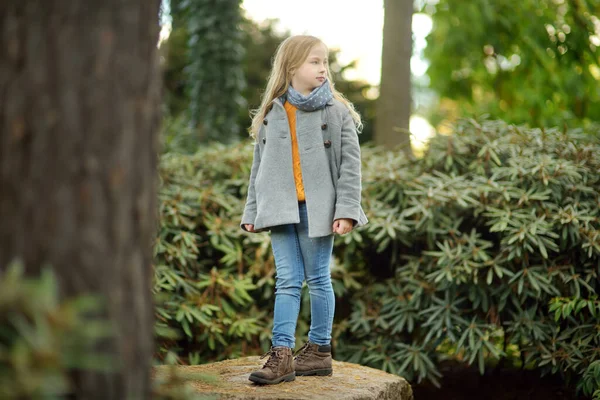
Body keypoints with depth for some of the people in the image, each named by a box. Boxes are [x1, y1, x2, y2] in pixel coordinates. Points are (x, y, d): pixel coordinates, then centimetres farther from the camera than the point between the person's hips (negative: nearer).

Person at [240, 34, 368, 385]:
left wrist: (347, 209, -13)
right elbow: (259, 166, 14)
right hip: (281, 209, 3)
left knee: (318, 279, 7)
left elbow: (351, 163, -5)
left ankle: (320, 350, 17)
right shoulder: (271, 114, 9)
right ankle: (282, 354, -3)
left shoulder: (337, 111, -1)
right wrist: (252, 212, 12)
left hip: (318, 207, -2)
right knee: (287, 280, 0)